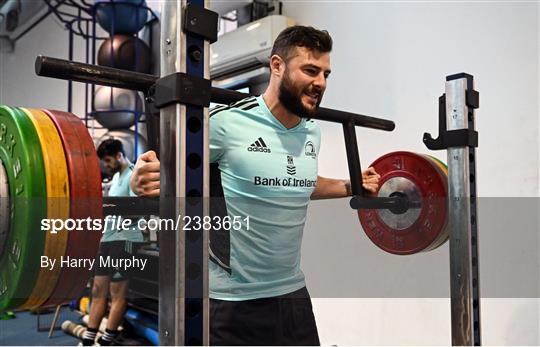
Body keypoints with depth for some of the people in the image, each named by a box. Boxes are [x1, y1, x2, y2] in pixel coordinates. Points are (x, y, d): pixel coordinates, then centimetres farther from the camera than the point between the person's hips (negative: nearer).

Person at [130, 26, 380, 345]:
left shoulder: (312, 132, 4)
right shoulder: (228, 121, -18)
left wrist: (350, 187, 16)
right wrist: (143, 178, -30)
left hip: (292, 294, 7)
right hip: (231, 301, -6)